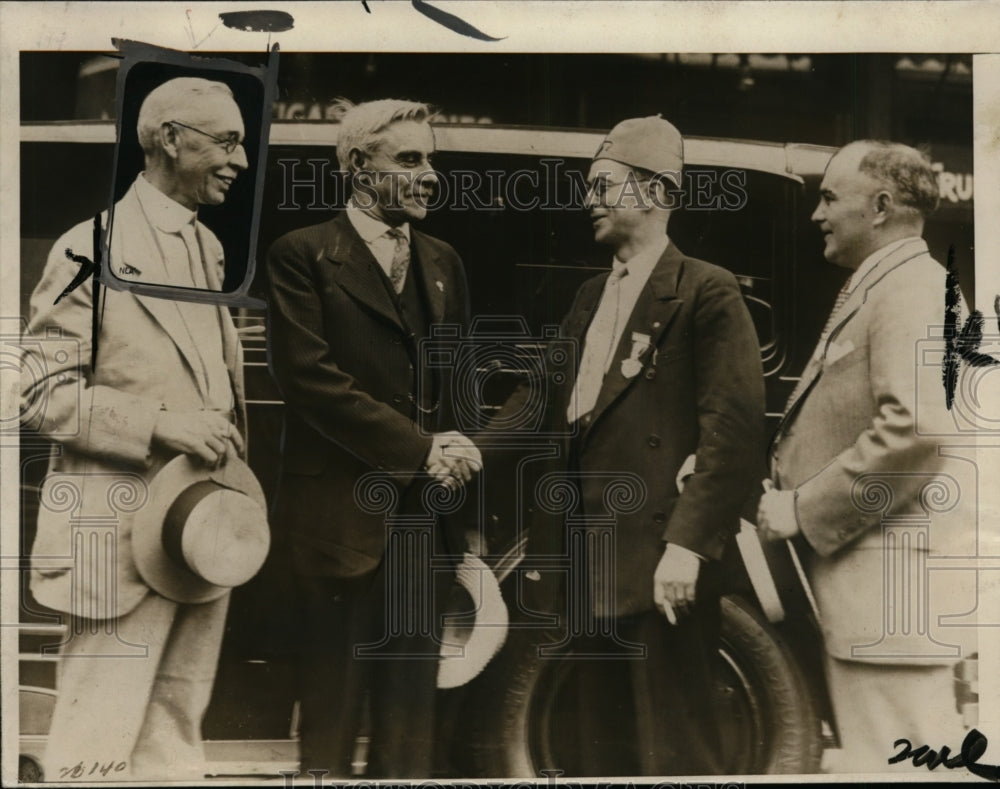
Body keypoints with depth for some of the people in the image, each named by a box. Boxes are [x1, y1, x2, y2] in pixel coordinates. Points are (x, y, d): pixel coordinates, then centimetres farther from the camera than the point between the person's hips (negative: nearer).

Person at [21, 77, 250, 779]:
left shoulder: (210, 248, 15)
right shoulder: (92, 250, -8)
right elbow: (43, 394, -12)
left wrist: (230, 452, 10)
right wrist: (161, 426, -20)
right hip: (126, 531, -7)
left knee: (177, 734, 13)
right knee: (99, 748, -2)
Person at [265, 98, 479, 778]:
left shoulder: (443, 262, 16)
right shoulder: (303, 256, -4)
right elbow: (311, 378, -13)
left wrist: (459, 445, 1)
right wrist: (420, 450, -12)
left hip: (426, 512, 5)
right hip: (345, 513, -5)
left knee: (411, 702, 11)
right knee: (335, 703, 2)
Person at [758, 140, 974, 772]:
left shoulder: (913, 289, -12)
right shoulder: (873, 292, 20)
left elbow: (915, 429, -26)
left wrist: (804, 509, -18)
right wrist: (784, 491, 11)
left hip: (891, 577, -11)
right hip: (869, 580, 11)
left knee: (891, 760, -7)